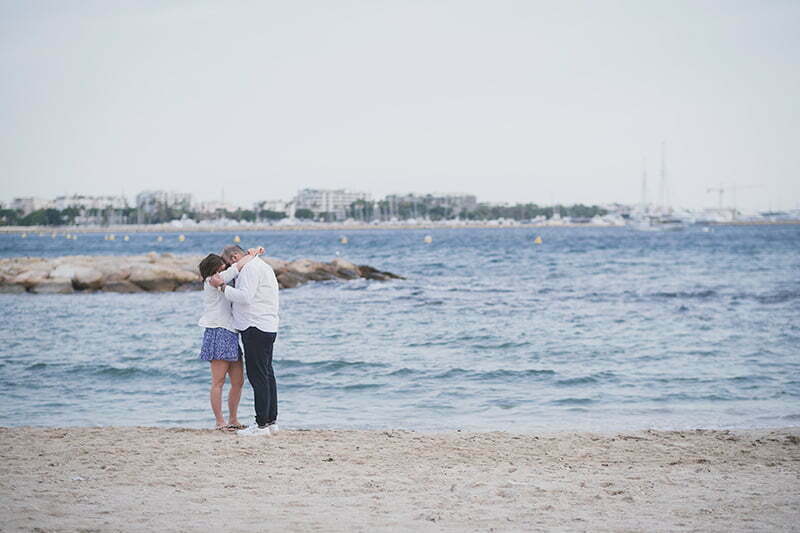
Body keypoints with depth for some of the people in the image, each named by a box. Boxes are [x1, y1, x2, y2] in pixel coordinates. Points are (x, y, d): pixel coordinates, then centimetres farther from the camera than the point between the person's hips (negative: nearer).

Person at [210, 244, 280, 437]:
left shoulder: (250, 268, -11)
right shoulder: (262, 266, 22)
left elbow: (245, 297, -22)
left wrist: (222, 286, -15)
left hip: (255, 328, -11)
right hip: (267, 328, 11)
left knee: (257, 376, -10)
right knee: (267, 375, 12)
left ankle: (262, 424, -11)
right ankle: (271, 421, 14)